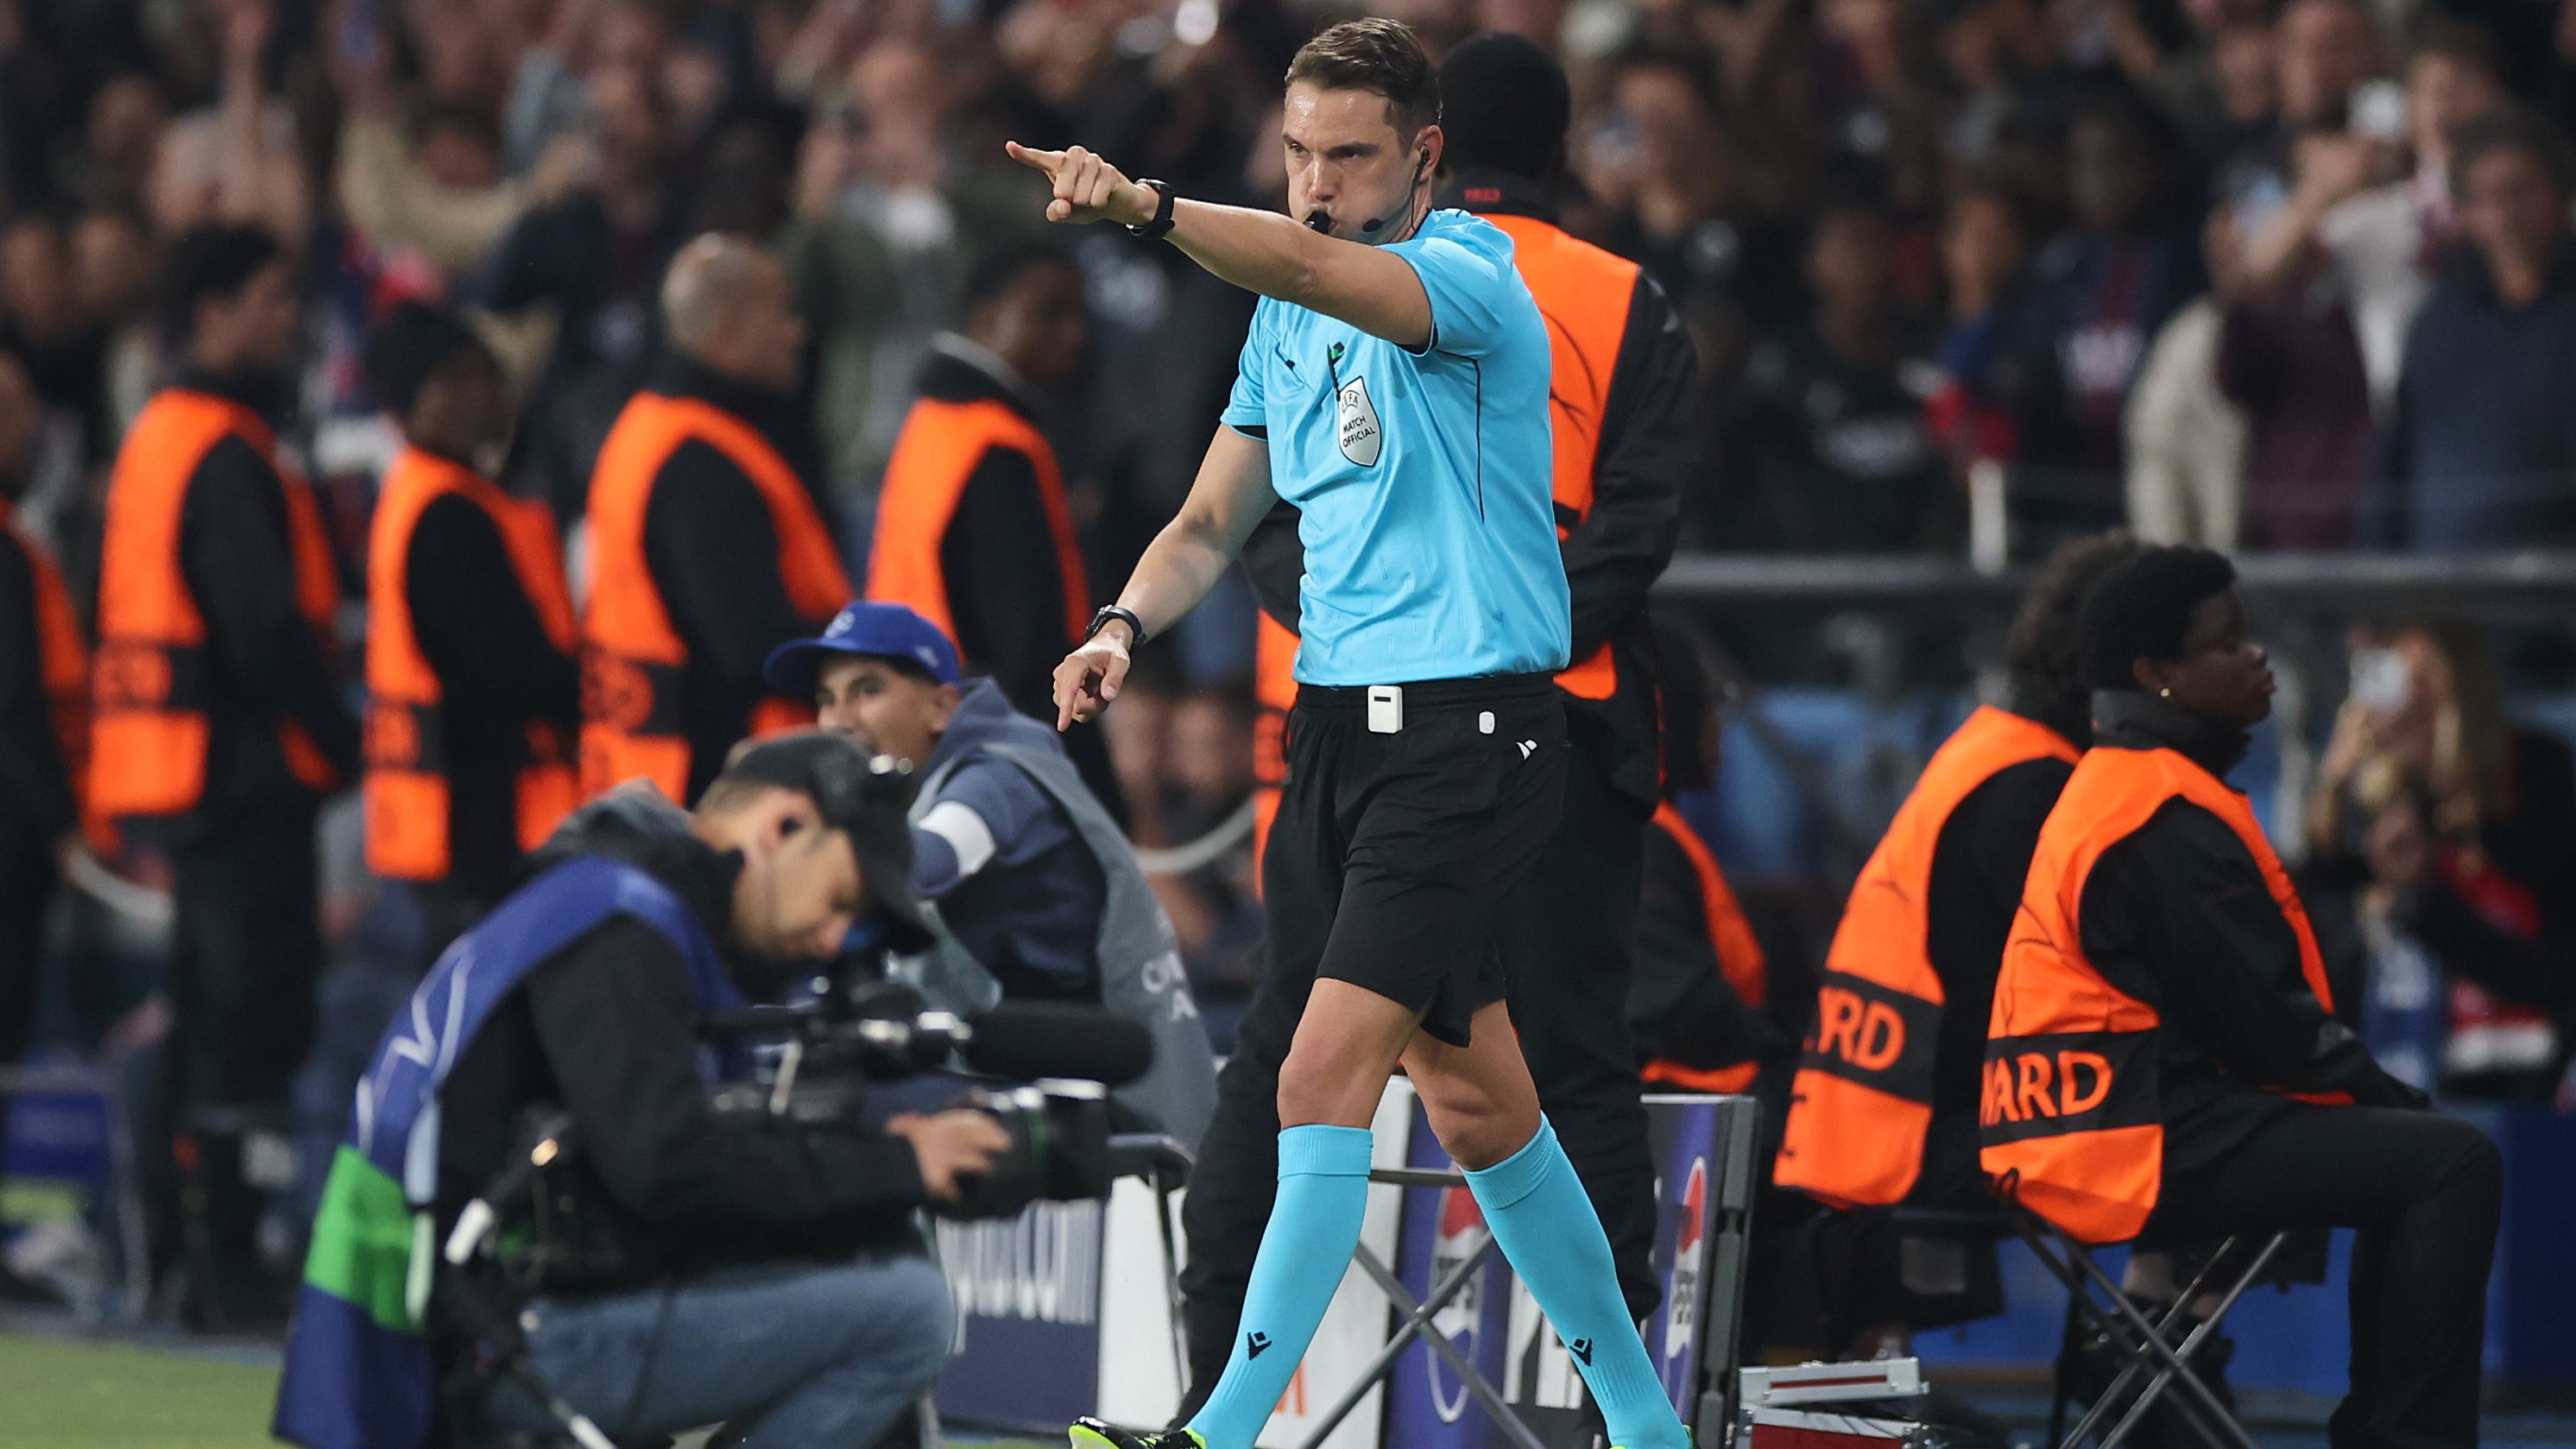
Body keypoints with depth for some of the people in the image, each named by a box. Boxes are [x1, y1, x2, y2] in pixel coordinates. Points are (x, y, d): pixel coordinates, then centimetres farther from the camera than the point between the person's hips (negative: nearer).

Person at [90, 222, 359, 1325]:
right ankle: (227, 1259, -9)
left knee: (209, 1005, 15)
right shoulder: (227, 457, -15)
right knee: (254, 1003, -8)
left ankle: (171, 1240, 19)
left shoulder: (159, 438, 17)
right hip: (241, 771, -10)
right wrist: (340, 742, -11)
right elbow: (267, 633, -20)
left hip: (171, 773, 10)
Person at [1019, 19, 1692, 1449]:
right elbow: (1214, 521, 17)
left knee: (1327, 1073, -17)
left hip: (1470, 728, -9)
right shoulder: (1285, 317, 14)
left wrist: (1148, 208, -50)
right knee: (1472, 1098, 13)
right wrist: (1125, 623, -4)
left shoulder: (1470, 273, -12)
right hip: (1337, 725, 9)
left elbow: (1318, 269, -34)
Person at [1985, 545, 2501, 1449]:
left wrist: (2380, 1092, 10)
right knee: (2451, 1165, -15)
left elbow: (2240, 996, 18)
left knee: (2406, 1157, 22)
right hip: (2148, 1147, -11)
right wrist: (2384, 1095, -2)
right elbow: (2259, 1022, -17)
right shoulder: (2169, 819, -16)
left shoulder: (2116, 789, 17)